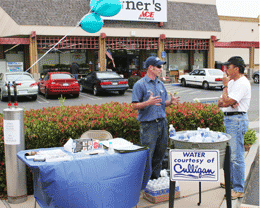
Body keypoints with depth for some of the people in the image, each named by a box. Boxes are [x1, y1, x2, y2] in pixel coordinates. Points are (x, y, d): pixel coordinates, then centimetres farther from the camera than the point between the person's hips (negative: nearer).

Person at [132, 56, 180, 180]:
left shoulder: (160, 84, 14)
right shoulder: (140, 85, -7)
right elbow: (135, 106, -11)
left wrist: (171, 102, -2)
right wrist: (148, 102, -26)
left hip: (162, 123, 7)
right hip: (148, 125, -7)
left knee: (160, 154, 13)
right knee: (147, 155, -4)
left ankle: (155, 179, 27)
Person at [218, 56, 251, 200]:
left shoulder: (242, 83, -15)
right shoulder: (232, 82, 15)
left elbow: (227, 101, -22)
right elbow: (220, 103, 12)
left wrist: (225, 85, -10)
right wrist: (226, 102, -10)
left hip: (237, 120, -10)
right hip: (228, 119, 10)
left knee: (236, 156, -7)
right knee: (229, 153, 19)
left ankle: (239, 189, 1)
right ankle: (231, 181, 33)